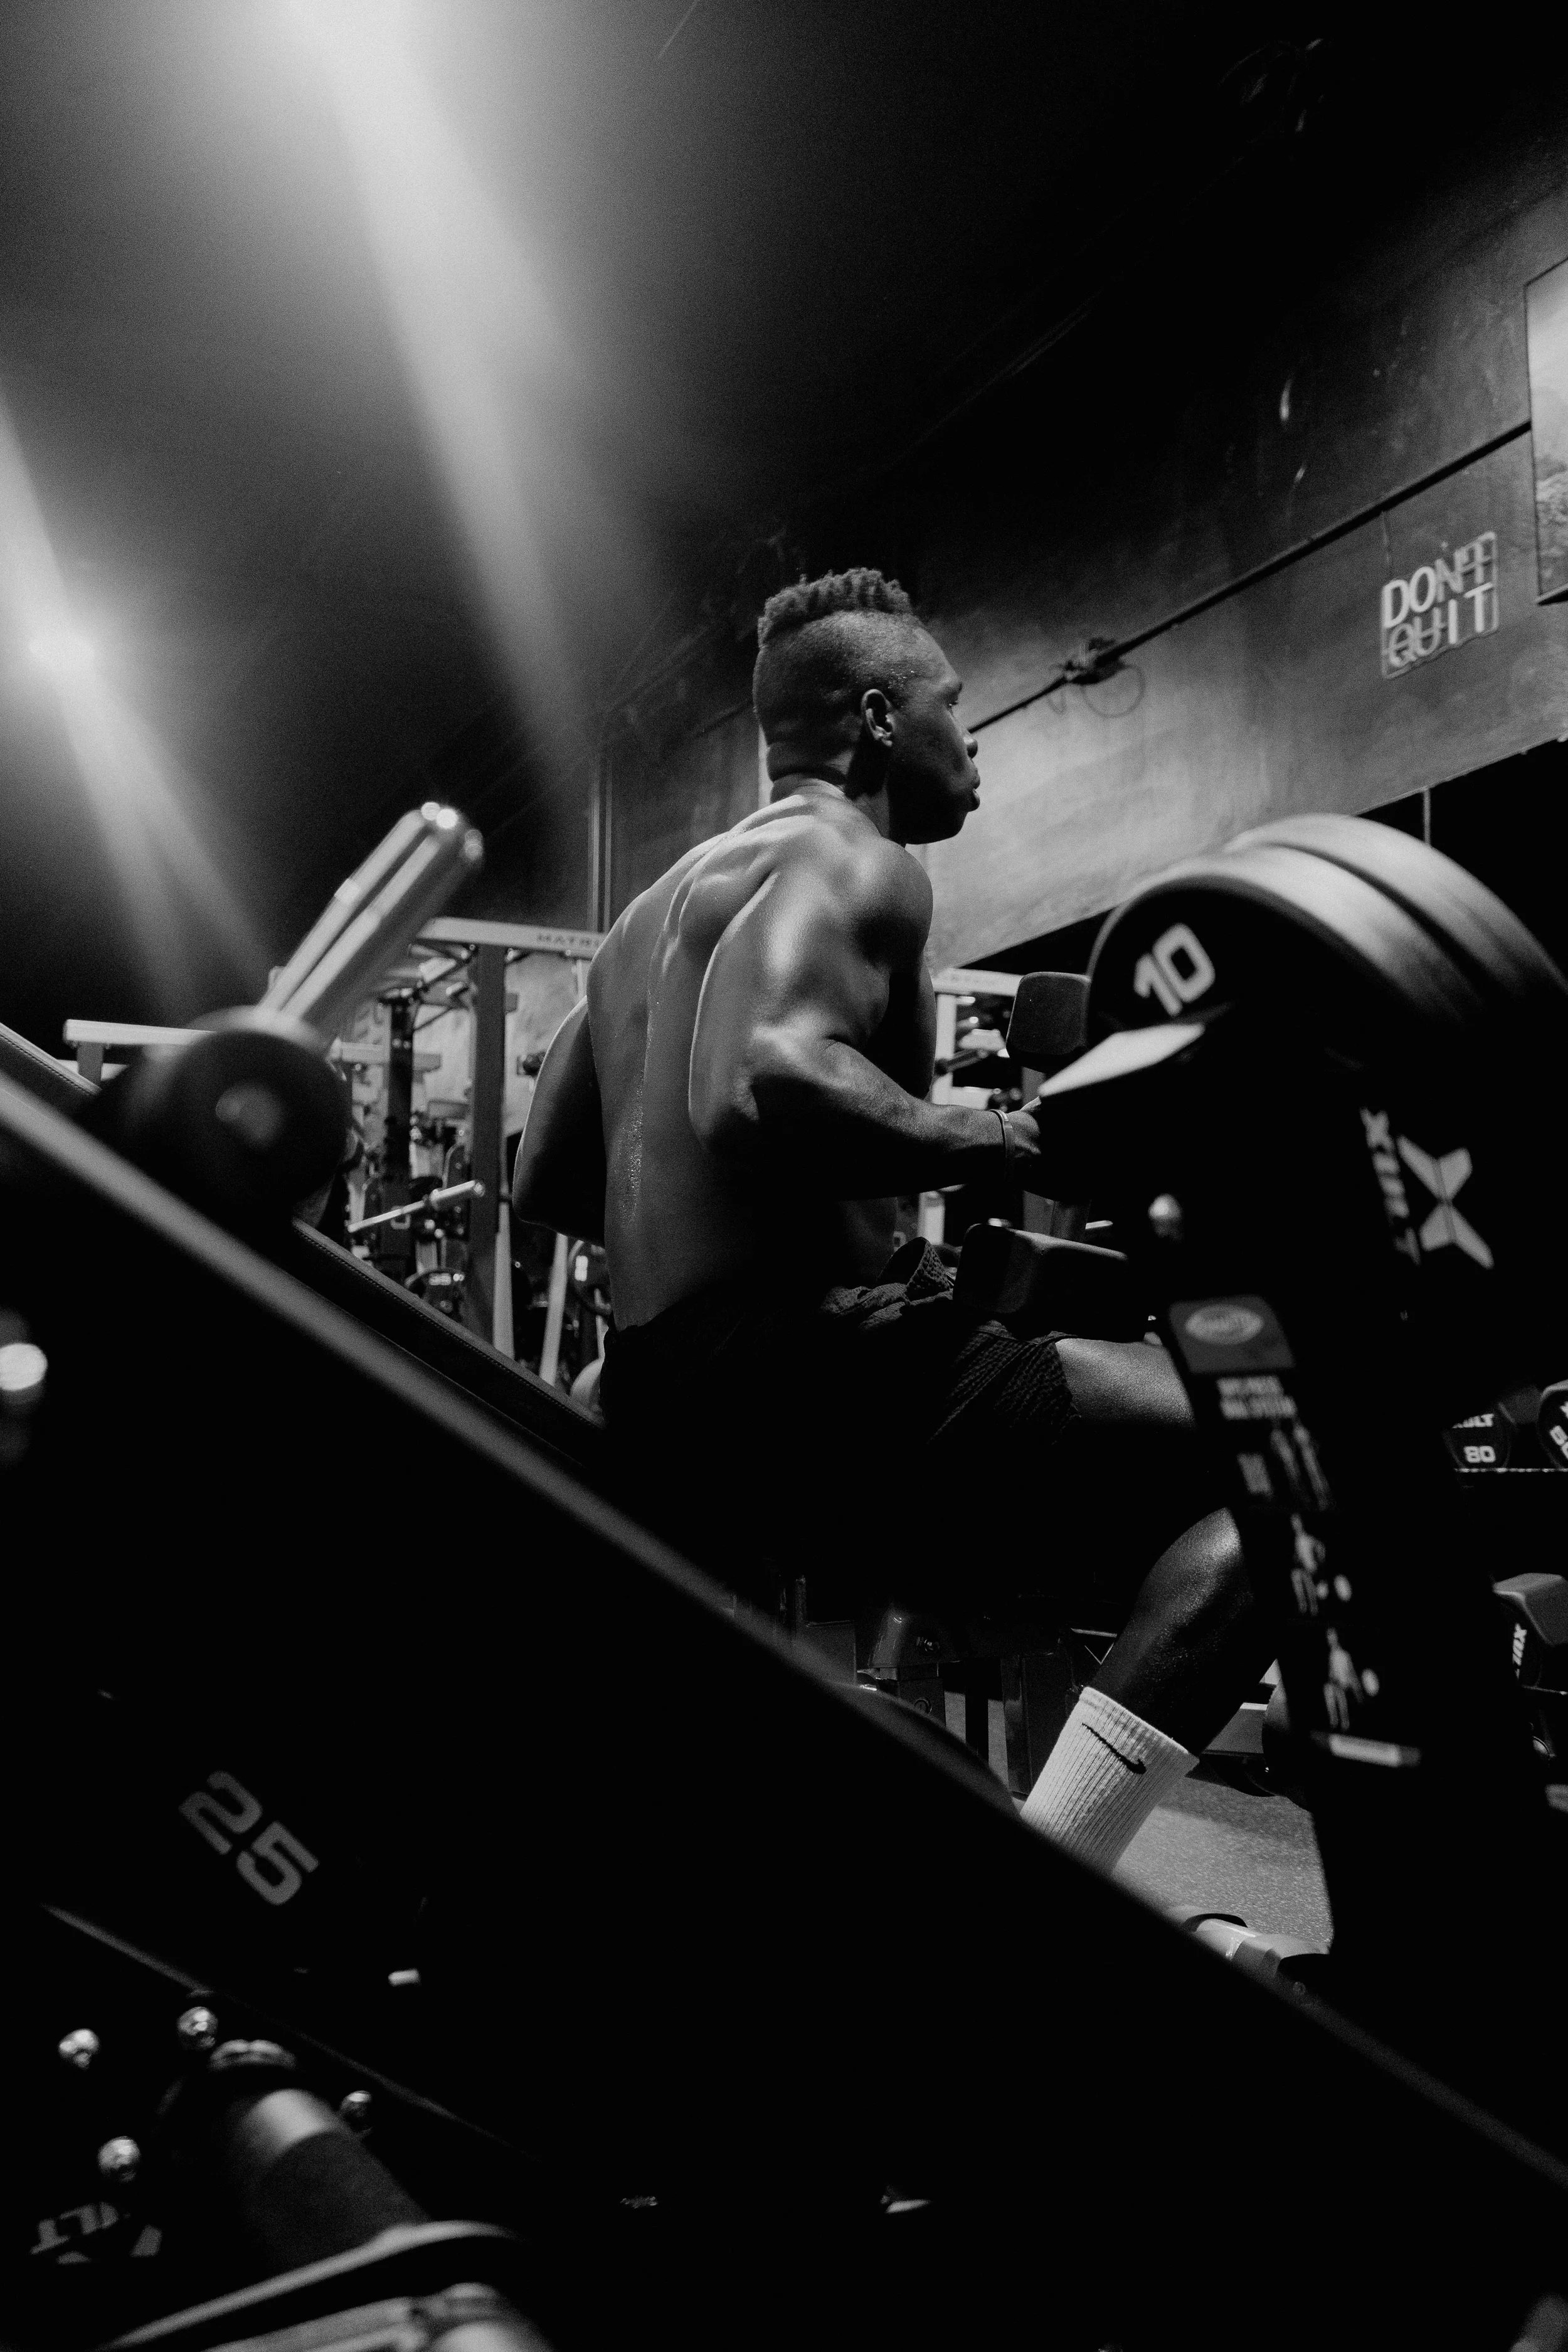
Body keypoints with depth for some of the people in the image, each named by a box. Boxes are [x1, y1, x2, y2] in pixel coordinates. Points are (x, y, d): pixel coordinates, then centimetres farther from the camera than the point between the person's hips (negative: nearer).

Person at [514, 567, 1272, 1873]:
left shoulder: (665, 899, 22)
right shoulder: (843, 861, -5)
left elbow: (544, 1182, 23)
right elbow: (768, 1082, -27)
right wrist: (1017, 1141, -15)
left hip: (664, 1426, 10)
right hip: (807, 1384, -10)